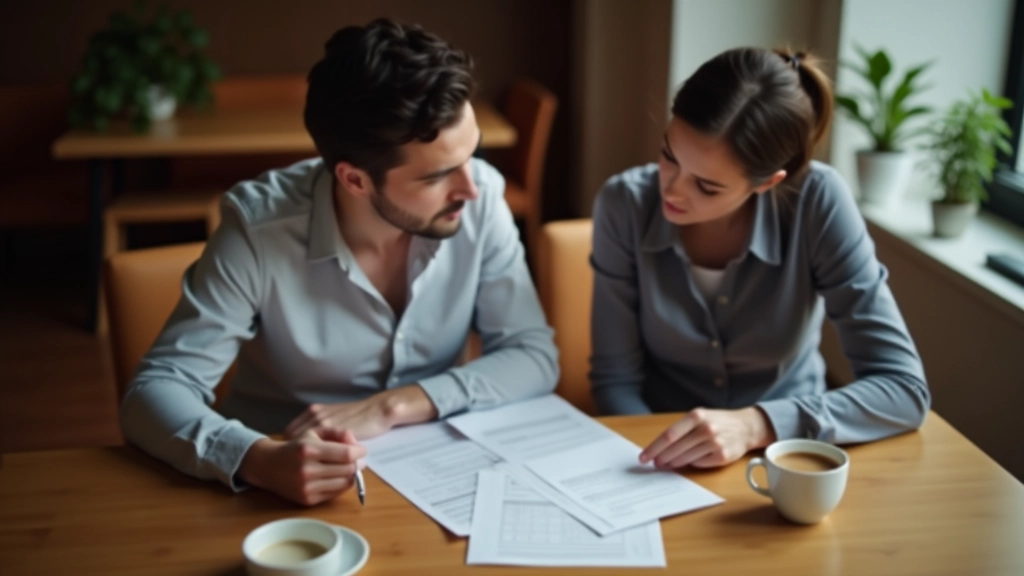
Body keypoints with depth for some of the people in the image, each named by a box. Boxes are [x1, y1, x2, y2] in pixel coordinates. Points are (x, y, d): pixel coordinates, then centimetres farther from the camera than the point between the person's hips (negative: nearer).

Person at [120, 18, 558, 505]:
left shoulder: (480, 199, -13)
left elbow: (534, 357, -9)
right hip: (286, 486, -1)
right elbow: (154, 393, -19)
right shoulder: (260, 229, -20)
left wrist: (392, 406, -21)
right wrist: (260, 460, -37)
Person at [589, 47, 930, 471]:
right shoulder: (625, 205, -13)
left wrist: (755, 426, -31)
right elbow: (616, 381, -6)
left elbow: (905, 389, -18)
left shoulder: (817, 204, -17)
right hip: (667, 461, 0)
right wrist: (659, 464, -24)